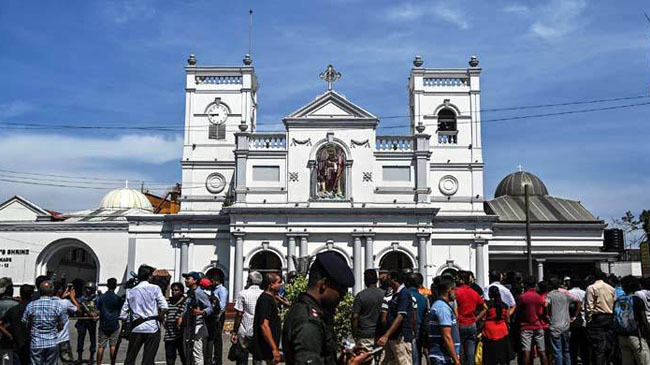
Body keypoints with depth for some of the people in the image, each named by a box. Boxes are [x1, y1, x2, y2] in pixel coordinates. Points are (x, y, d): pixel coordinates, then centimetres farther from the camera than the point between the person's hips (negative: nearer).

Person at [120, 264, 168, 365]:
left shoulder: (131, 292, 9)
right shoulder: (155, 288, -2)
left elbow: (123, 315, 7)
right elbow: (164, 307, -10)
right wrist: (158, 318, 7)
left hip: (136, 328, 3)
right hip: (152, 328, -3)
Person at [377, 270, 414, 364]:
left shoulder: (404, 294, -14)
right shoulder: (395, 294, 16)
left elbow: (400, 317, -22)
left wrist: (386, 336, -26)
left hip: (401, 338, -10)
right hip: (391, 338, 10)